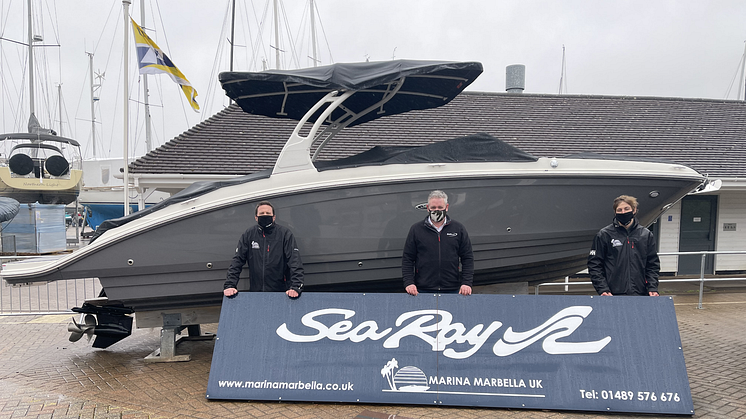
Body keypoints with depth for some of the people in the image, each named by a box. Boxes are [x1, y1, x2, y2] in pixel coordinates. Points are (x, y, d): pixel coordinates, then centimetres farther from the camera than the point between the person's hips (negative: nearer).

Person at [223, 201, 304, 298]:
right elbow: (237, 261, 6)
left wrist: (296, 287, -20)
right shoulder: (248, 234, 8)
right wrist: (229, 285, -8)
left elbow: (295, 261, -7)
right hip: (255, 292, 2)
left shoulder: (284, 234, 1)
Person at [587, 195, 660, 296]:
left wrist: (652, 288, -1)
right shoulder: (604, 235, 1)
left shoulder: (646, 235, 10)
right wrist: (602, 289, -10)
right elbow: (594, 264, 0)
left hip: (640, 294, 2)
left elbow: (653, 264, 12)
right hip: (613, 295, -2)